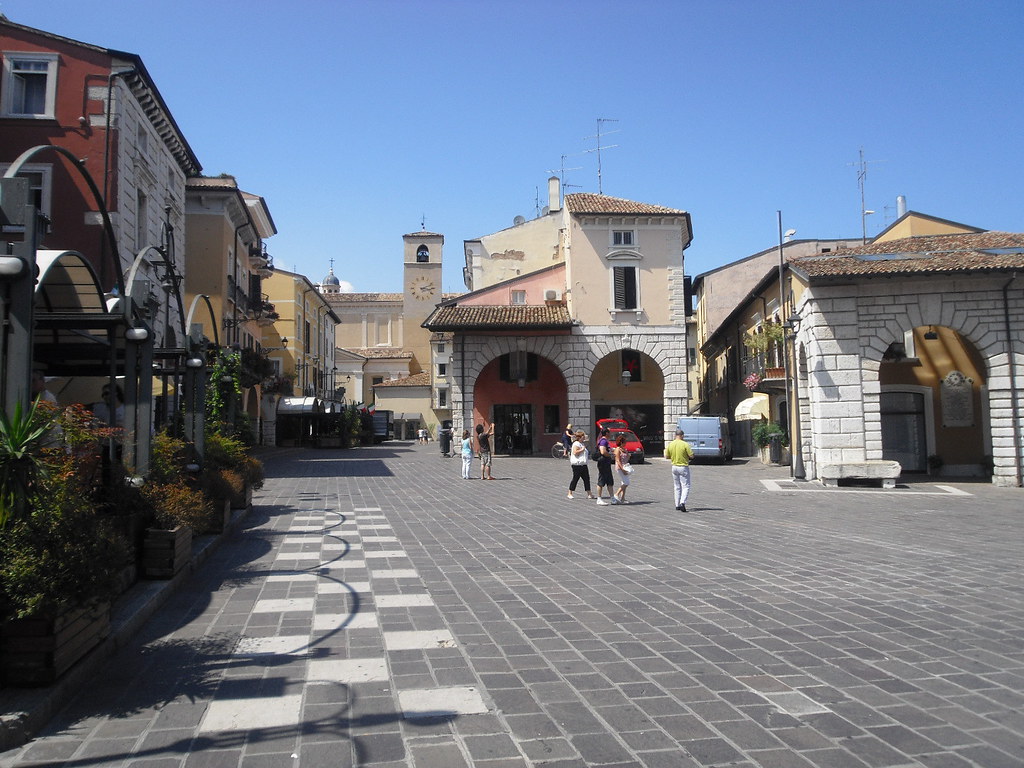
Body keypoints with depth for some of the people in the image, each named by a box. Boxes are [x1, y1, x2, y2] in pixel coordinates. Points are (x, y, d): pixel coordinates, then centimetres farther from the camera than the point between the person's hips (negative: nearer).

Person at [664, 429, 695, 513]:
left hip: (674, 467, 5)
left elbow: (666, 456, 6)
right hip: (683, 467, -5)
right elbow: (691, 456, -13)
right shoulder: (685, 444, -14)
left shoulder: (670, 444, -1)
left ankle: (677, 505, 16)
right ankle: (682, 503, -18)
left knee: (677, 487, 15)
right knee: (685, 486, -1)